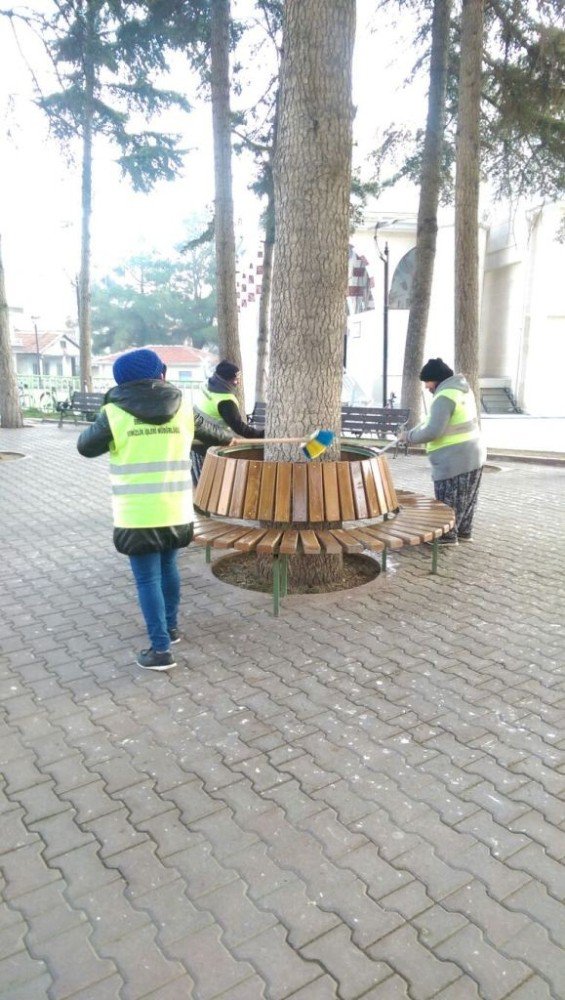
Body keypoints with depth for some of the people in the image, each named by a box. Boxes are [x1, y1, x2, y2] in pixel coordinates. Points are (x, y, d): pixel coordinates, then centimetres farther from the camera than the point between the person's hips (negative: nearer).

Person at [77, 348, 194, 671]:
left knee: (147, 578, 5)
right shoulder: (184, 410, 0)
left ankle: (161, 649, 6)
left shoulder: (115, 413, -7)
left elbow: (86, 447, 7)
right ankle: (170, 626, 37)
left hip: (138, 514, -3)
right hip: (177, 510, 4)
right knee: (168, 567, 22)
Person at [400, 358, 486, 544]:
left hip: (454, 460, -10)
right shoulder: (463, 390, 12)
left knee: (448, 501, 2)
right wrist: (416, 431, 12)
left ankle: (447, 536, 10)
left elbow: (433, 431, -25)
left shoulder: (445, 396, -20)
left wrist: (409, 436, -11)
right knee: (466, 498, 18)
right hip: (472, 455, 10)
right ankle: (464, 532, 28)